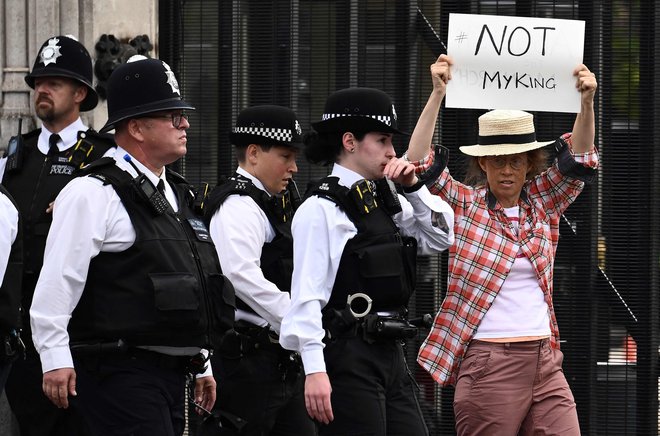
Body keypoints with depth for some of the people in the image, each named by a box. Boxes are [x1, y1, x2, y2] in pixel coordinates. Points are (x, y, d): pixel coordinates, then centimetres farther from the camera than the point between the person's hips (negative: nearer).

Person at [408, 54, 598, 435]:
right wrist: (438, 95, -18)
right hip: (489, 365, -4)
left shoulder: (543, 203, 11)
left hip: (544, 360, 4)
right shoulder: (464, 204, 1)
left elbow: (580, 160, 4)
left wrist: (587, 102, -13)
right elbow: (421, 164, -10)